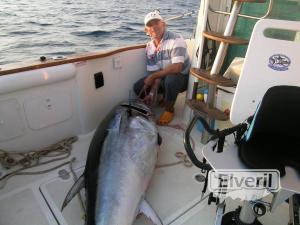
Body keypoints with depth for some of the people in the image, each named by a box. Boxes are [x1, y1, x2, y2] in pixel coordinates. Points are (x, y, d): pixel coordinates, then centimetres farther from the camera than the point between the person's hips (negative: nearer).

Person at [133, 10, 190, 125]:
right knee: (138, 87, -5)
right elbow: (155, 72, -6)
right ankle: (166, 98, 17)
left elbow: (177, 67, -33)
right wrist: (152, 93, -20)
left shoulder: (176, 39, -23)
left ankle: (169, 109, -10)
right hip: (163, 76, 6)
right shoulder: (149, 47, -4)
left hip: (181, 77, -6)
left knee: (170, 80, -40)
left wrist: (153, 76, -26)